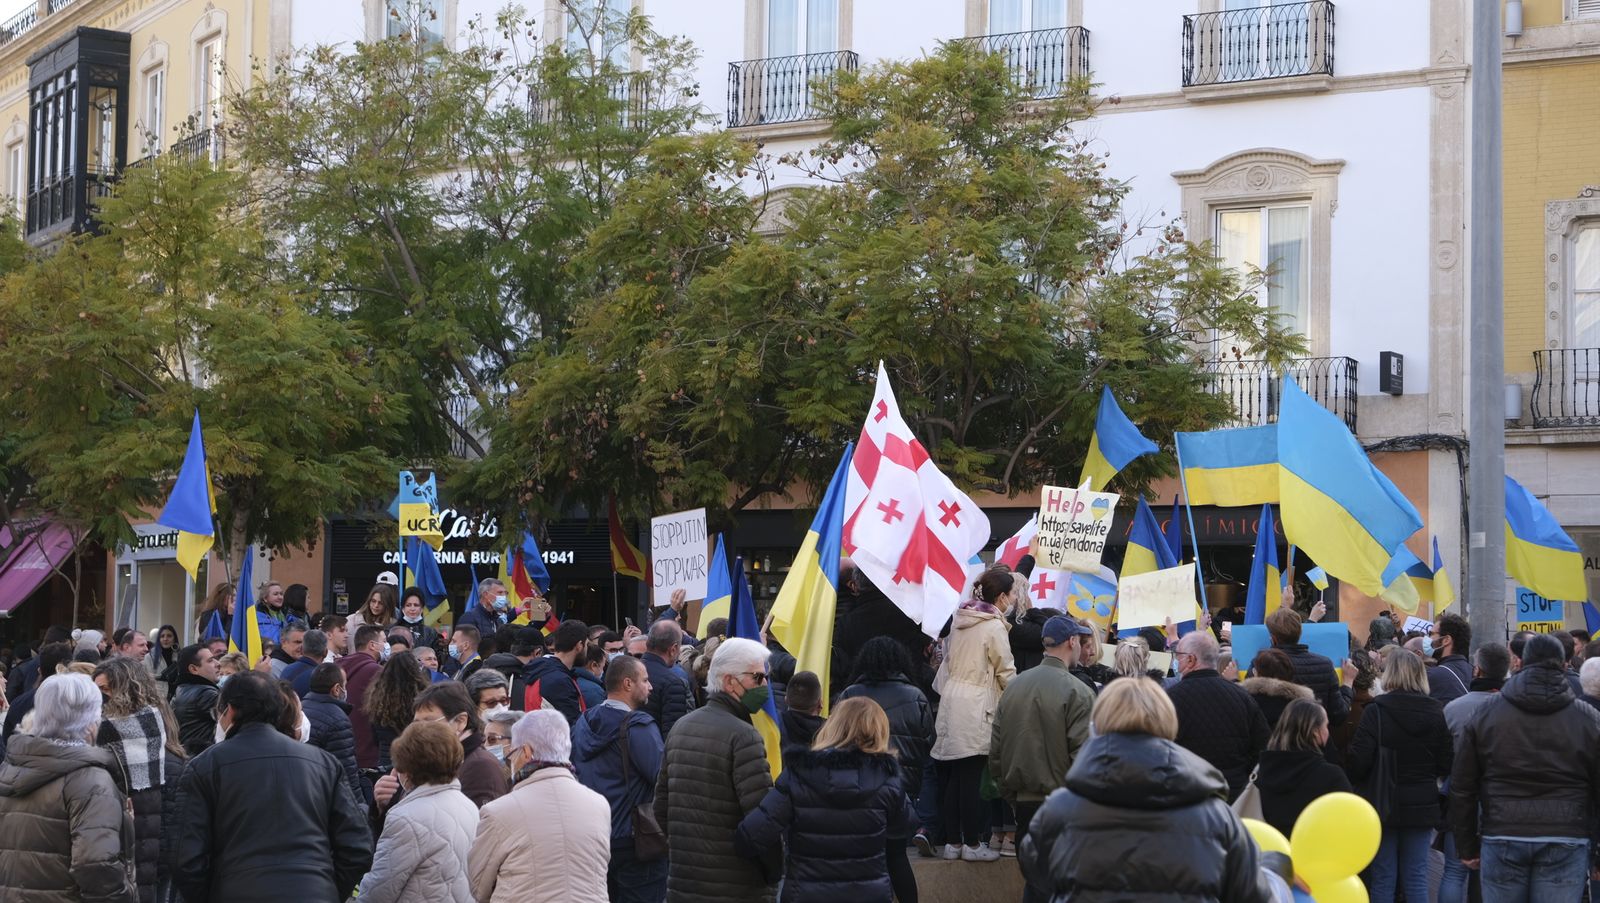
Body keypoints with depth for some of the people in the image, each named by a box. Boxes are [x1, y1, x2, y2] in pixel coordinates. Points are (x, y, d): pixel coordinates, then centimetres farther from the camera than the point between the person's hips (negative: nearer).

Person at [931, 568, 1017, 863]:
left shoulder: (961, 619, 12)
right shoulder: (994, 626, -10)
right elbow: (1006, 673, -4)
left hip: (951, 699, 7)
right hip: (975, 708, -7)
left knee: (952, 776, 8)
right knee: (971, 777, -2)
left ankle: (952, 841, 12)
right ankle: (972, 844, 3)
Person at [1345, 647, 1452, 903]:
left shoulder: (1376, 711, -13)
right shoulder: (1436, 713, -1)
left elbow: (1357, 762, -16)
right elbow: (1445, 766, 2)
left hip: (1383, 805, -3)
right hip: (1422, 806, 3)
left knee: (1383, 879, 5)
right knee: (1417, 878, 8)